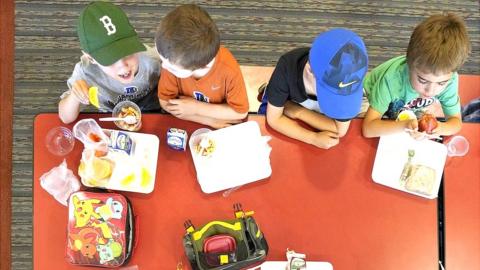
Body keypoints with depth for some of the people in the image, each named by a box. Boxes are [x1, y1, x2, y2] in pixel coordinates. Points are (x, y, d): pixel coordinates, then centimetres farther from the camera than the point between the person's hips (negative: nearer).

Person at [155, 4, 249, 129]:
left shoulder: (228, 69, -31)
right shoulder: (173, 60, -26)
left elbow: (240, 112, -17)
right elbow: (166, 102, -15)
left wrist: (196, 108, -20)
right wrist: (212, 121, -21)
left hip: (222, 127, -1)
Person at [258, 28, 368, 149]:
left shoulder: (347, 77, -37)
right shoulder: (287, 67, -39)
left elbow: (340, 129, -29)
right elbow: (274, 119, -30)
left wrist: (298, 112, -29)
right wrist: (314, 139, -39)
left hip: (319, 117, 1)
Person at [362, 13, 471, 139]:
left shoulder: (449, 78, -31)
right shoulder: (391, 78, -42)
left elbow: (456, 120, -17)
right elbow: (368, 129, -42)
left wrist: (441, 128, -42)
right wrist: (405, 125, -58)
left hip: (410, 113, 3)